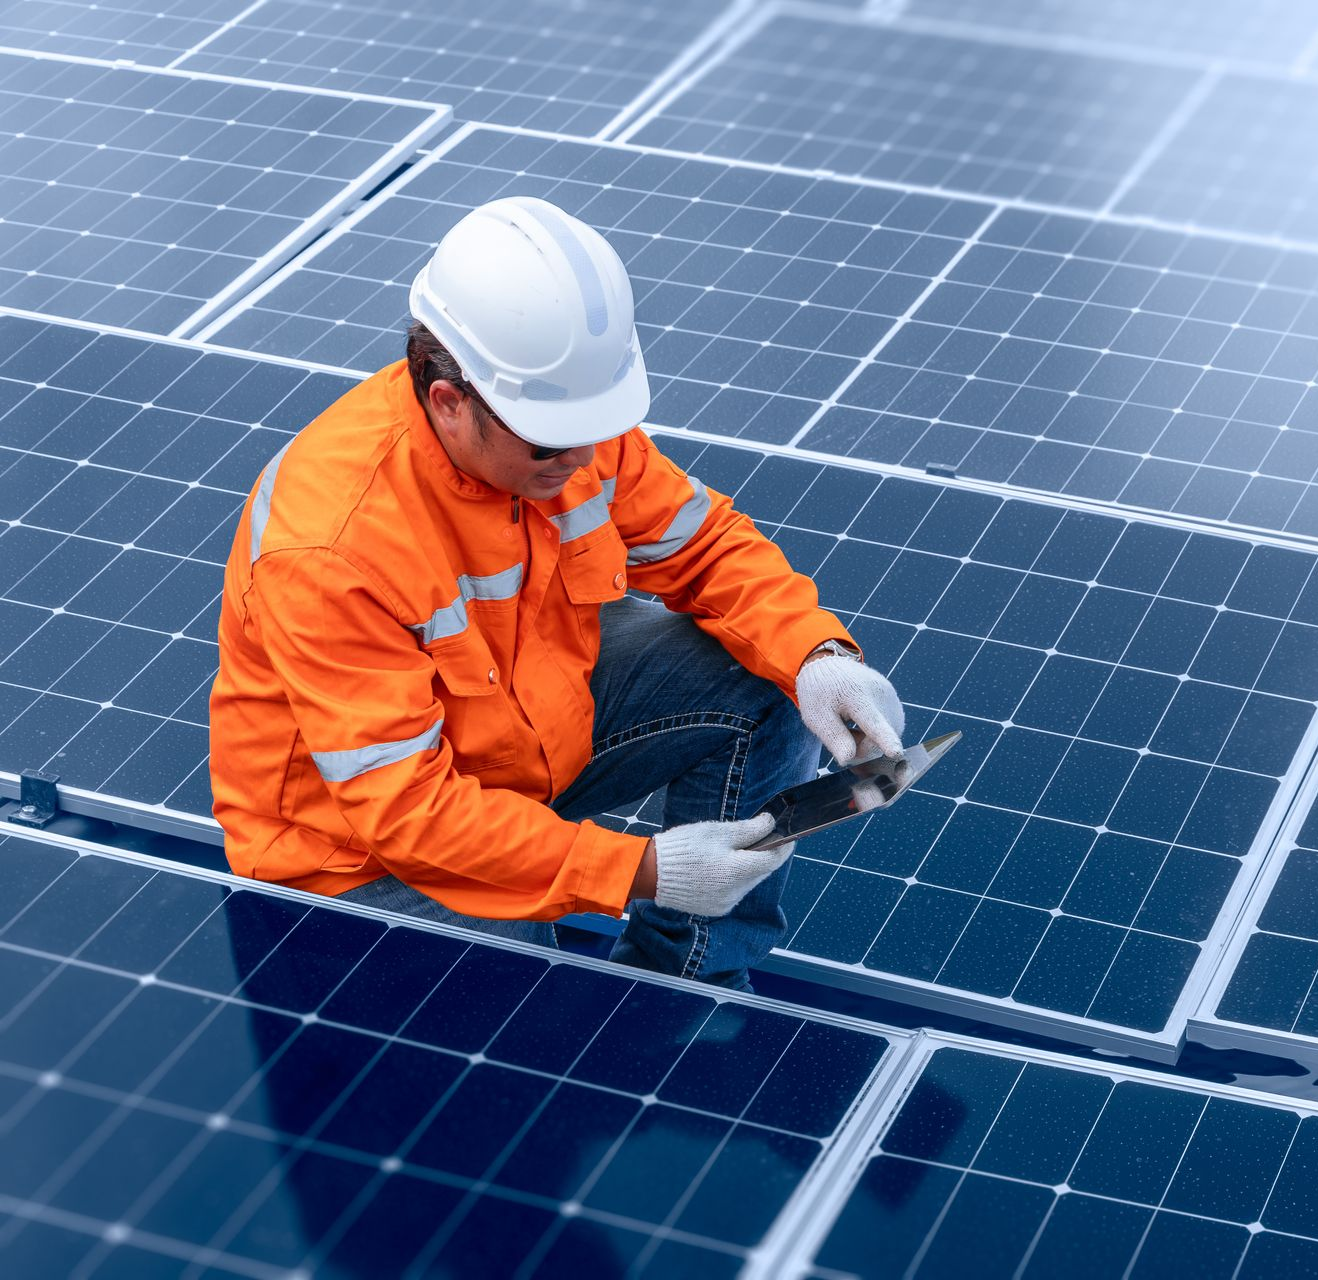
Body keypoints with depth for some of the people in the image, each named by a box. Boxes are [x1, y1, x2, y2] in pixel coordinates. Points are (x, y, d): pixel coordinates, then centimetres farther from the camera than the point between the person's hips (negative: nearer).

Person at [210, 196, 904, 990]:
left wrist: (817, 653, -21)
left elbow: (704, 546, 0)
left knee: (770, 685, -7)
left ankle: (688, 979, 6)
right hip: (359, 844, -7)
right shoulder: (330, 551, -35)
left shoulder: (570, 420, -15)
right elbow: (403, 806, -33)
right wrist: (638, 869, -37)